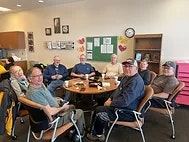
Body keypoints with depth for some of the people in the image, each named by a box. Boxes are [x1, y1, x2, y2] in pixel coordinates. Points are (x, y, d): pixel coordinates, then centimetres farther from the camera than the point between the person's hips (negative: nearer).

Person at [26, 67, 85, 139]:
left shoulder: (40, 84, -2)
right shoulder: (35, 92, -33)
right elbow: (50, 112, -32)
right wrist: (62, 108, -15)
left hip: (55, 110, 9)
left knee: (72, 106, 25)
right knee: (80, 112, 4)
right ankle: (80, 134, 30)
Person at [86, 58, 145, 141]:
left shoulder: (135, 81, -26)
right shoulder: (126, 77, 7)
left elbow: (124, 101, -32)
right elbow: (118, 90, 20)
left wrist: (110, 103, -17)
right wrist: (110, 98, 5)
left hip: (128, 112, -10)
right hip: (120, 105, 10)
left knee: (99, 113, -10)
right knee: (98, 109, 6)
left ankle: (98, 135, 17)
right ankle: (94, 133, 19)